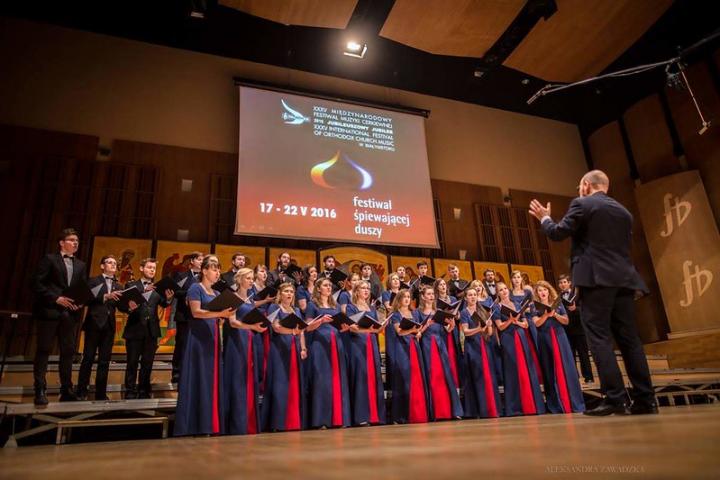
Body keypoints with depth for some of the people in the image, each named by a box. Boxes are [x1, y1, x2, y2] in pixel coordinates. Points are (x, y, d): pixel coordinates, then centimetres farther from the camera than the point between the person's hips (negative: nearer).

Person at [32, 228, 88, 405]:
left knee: (68, 352, 6)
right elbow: (37, 284, -5)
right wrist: (56, 298, -13)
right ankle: (40, 391, 4)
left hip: (71, 313, 5)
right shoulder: (49, 259, 3)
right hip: (49, 311, -4)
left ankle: (66, 390, 11)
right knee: (44, 351, 0)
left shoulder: (80, 265, 17)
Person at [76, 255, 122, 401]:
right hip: (94, 323, -4)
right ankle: (81, 392, 8)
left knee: (105, 361, 6)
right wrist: (106, 296, -23)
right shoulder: (93, 281, 3)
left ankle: (101, 393, 11)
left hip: (109, 325, 4)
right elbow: (87, 299, -12)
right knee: (88, 358, -1)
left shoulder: (117, 286, 15)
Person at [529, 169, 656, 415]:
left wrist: (544, 218, 16)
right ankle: (646, 399, 9)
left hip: (596, 278, -7)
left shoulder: (582, 204, -1)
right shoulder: (624, 211, 19)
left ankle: (615, 398, -9)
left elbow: (558, 233, -3)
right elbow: (625, 244, 23)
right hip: (623, 278, 7)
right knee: (629, 338, 8)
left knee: (600, 338, -6)